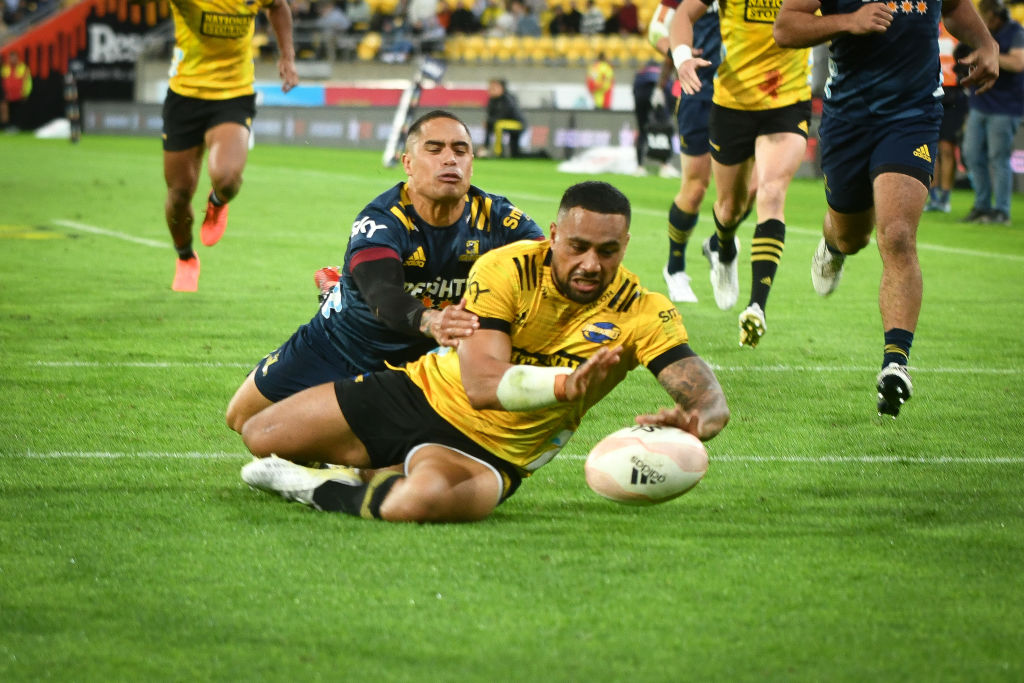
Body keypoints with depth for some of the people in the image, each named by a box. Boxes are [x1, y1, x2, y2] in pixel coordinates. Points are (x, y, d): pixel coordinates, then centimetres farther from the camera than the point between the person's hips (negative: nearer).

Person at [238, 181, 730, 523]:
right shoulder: (506, 270, -18)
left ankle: (316, 488, -8)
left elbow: (711, 400, -22)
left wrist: (690, 423, -49)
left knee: (419, 500, -38)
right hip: (421, 392, 2)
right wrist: (563, 384, -46)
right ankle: (374, 475, 24)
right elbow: (481, 384, -27)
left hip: (487, 450, -2)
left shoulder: (643, 313, -15)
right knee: (260, 438, 2)